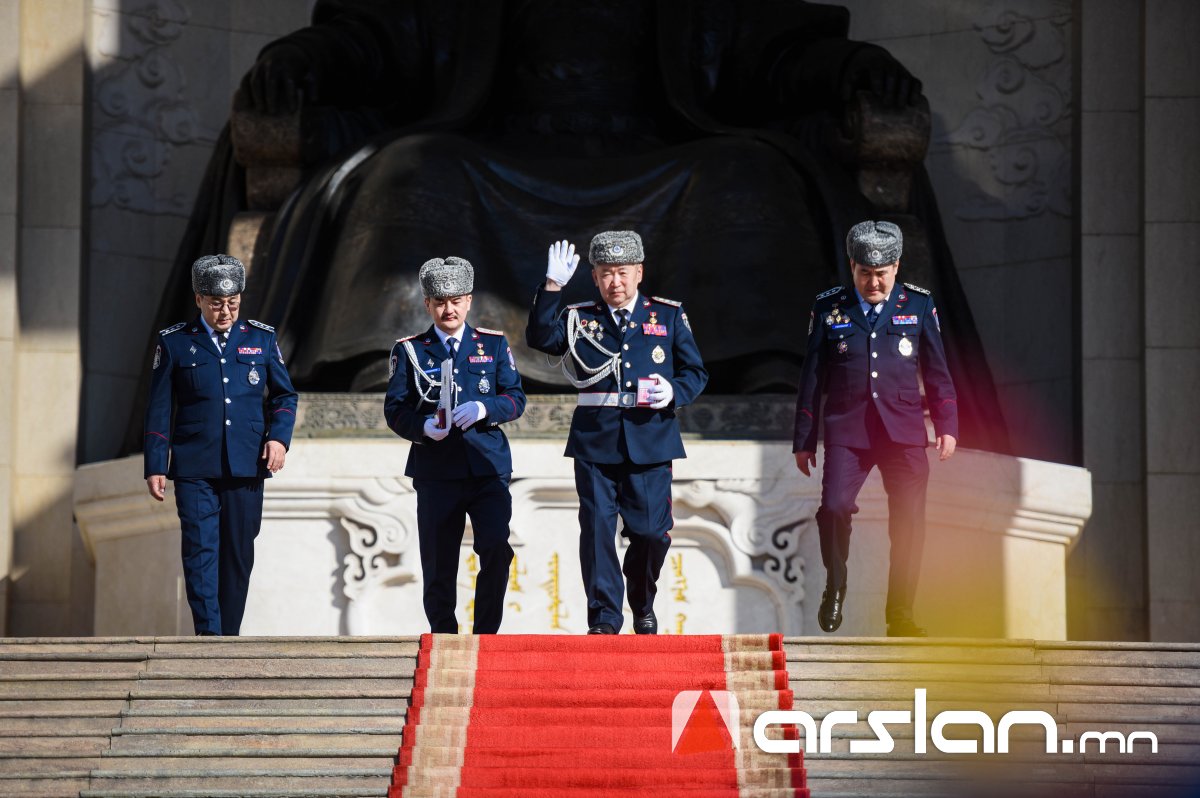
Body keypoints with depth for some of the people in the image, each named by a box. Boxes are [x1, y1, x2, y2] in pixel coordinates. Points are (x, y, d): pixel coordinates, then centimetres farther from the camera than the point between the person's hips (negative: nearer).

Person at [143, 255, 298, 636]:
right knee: (200, 549, -12)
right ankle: (209, 636, -18)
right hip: (194, 469, -2)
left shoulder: (261, 338, 9)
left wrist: (279, 435, -5)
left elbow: (284, 395, 14)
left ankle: (229, 637, 15)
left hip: (246, 468, 2)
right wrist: (155, 467, 0)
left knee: (239, 554, 6)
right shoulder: (174, 342, 4)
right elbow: (159, 409, 4)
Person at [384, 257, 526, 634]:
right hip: (436, 472, 0)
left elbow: (516, 398, 6)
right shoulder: (410, 351, 7)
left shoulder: (494, 344, 10)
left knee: (496, 550, -16)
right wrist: (422, 427, -17)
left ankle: (486, 632, -3)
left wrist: (484, 409, -15)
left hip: (489, 465, 0)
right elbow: (395, 409, 3)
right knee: (439, 565, 2)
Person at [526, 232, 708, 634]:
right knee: (597, 528, -5)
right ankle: (604, 616, 0)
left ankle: (643, 607, 28)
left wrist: (674, 392, -9)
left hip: (650, 439, 0)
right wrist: (552, 287, -19)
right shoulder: (580, 319, 8)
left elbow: (696, 372, 12)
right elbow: (541, 338, -9)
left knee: (652, 532, 3)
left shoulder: (669, 316, 9)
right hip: (595, 441, 0)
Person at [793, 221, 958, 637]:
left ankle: (900, 615, 7)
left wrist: (947, 426, 4)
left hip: (903, 431, 1)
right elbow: (811, 379, 9)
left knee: (909, 521, -3)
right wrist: (804, 441, 8)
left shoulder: (919, 305, 9)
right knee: (834, 508, -19)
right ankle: (835, 584, 7)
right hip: (846, 430, -1)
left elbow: (936, 371, 12)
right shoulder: (828, 308, 7)